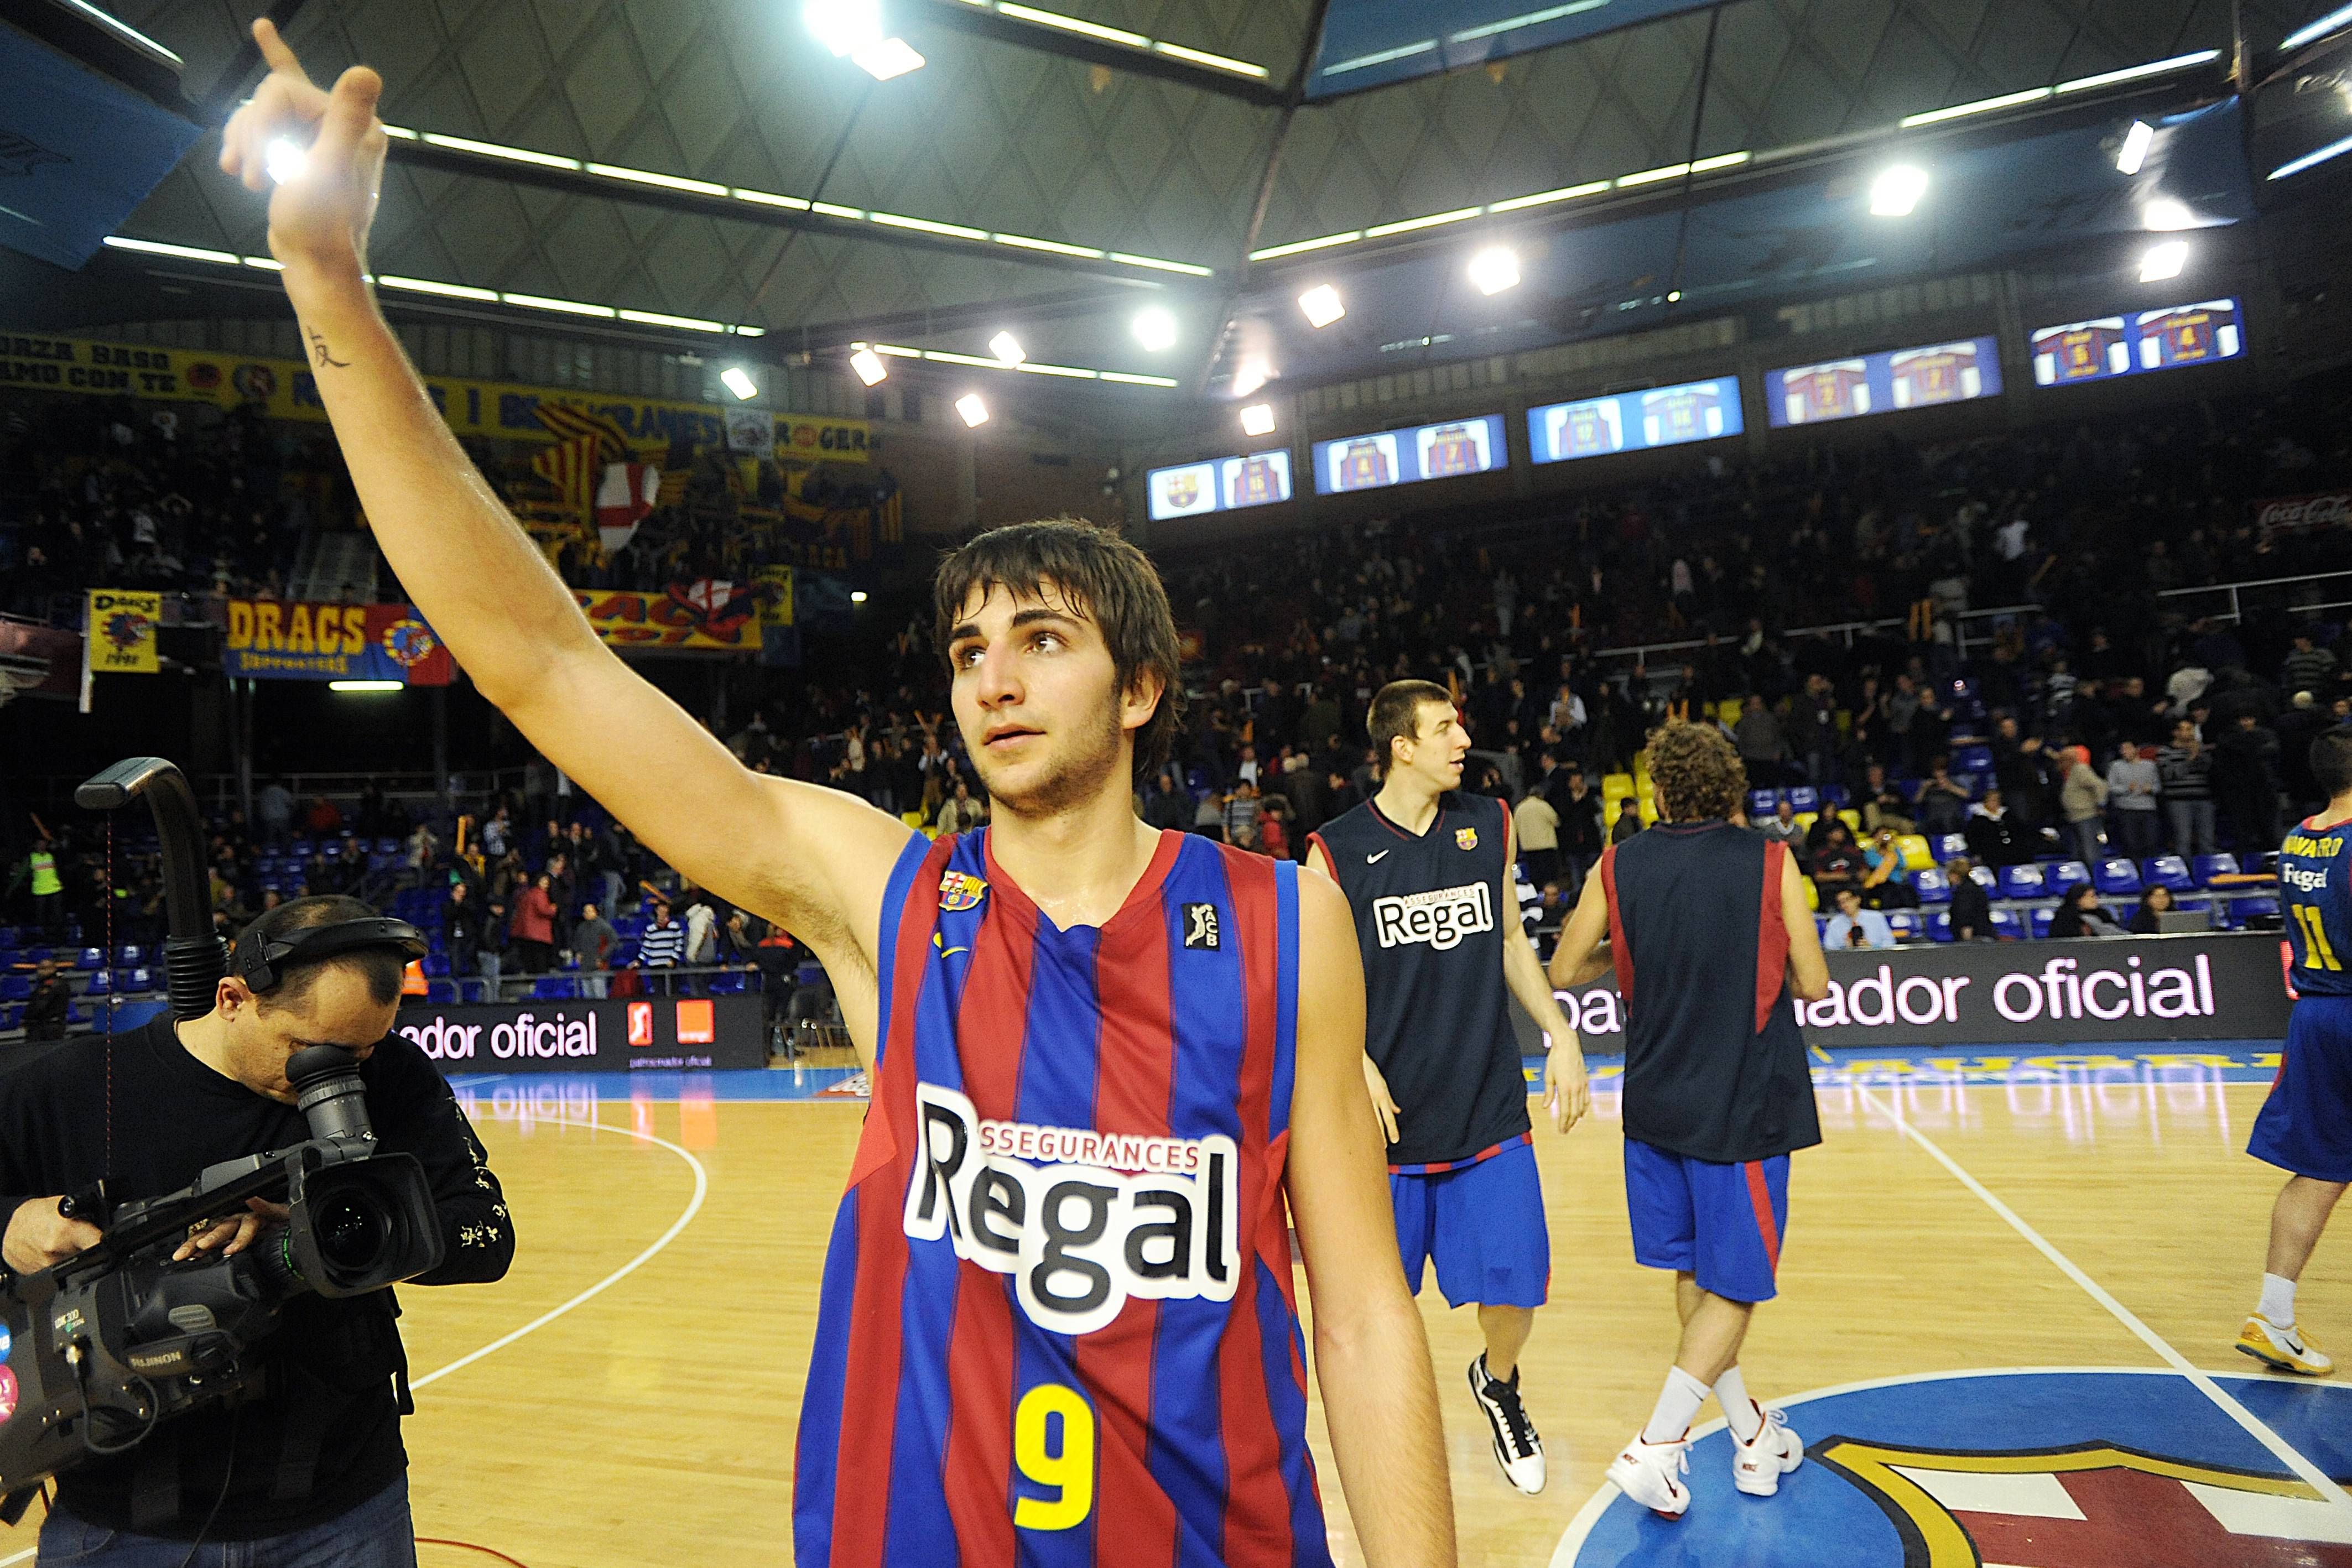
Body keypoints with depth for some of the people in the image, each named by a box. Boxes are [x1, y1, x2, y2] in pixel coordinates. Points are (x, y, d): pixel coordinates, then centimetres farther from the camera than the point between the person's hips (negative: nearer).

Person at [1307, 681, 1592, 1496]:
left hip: (1490, 1105, 3)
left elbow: (1510, 942, 13)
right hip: (1390, 1109, -3)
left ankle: (1497, 1381, 39)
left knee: (1515, 1284, 6)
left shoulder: (1489, 824, 3)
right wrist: (1357, 1065, -17)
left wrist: (1562, 1038, 7)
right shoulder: (1336, 851, -10)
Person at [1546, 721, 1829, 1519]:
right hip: (1744, 1102, -3)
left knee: (1694, 1274, 17)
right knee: (1733, 1286, 8)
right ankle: (1656, 1446, 3)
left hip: (1658, 1100, 3)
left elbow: (1564, 971, 2)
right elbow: (1813, 984, -4)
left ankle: (1752, 1437, 30)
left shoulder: (1617, 867, -3)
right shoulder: (1771, 862, -9)